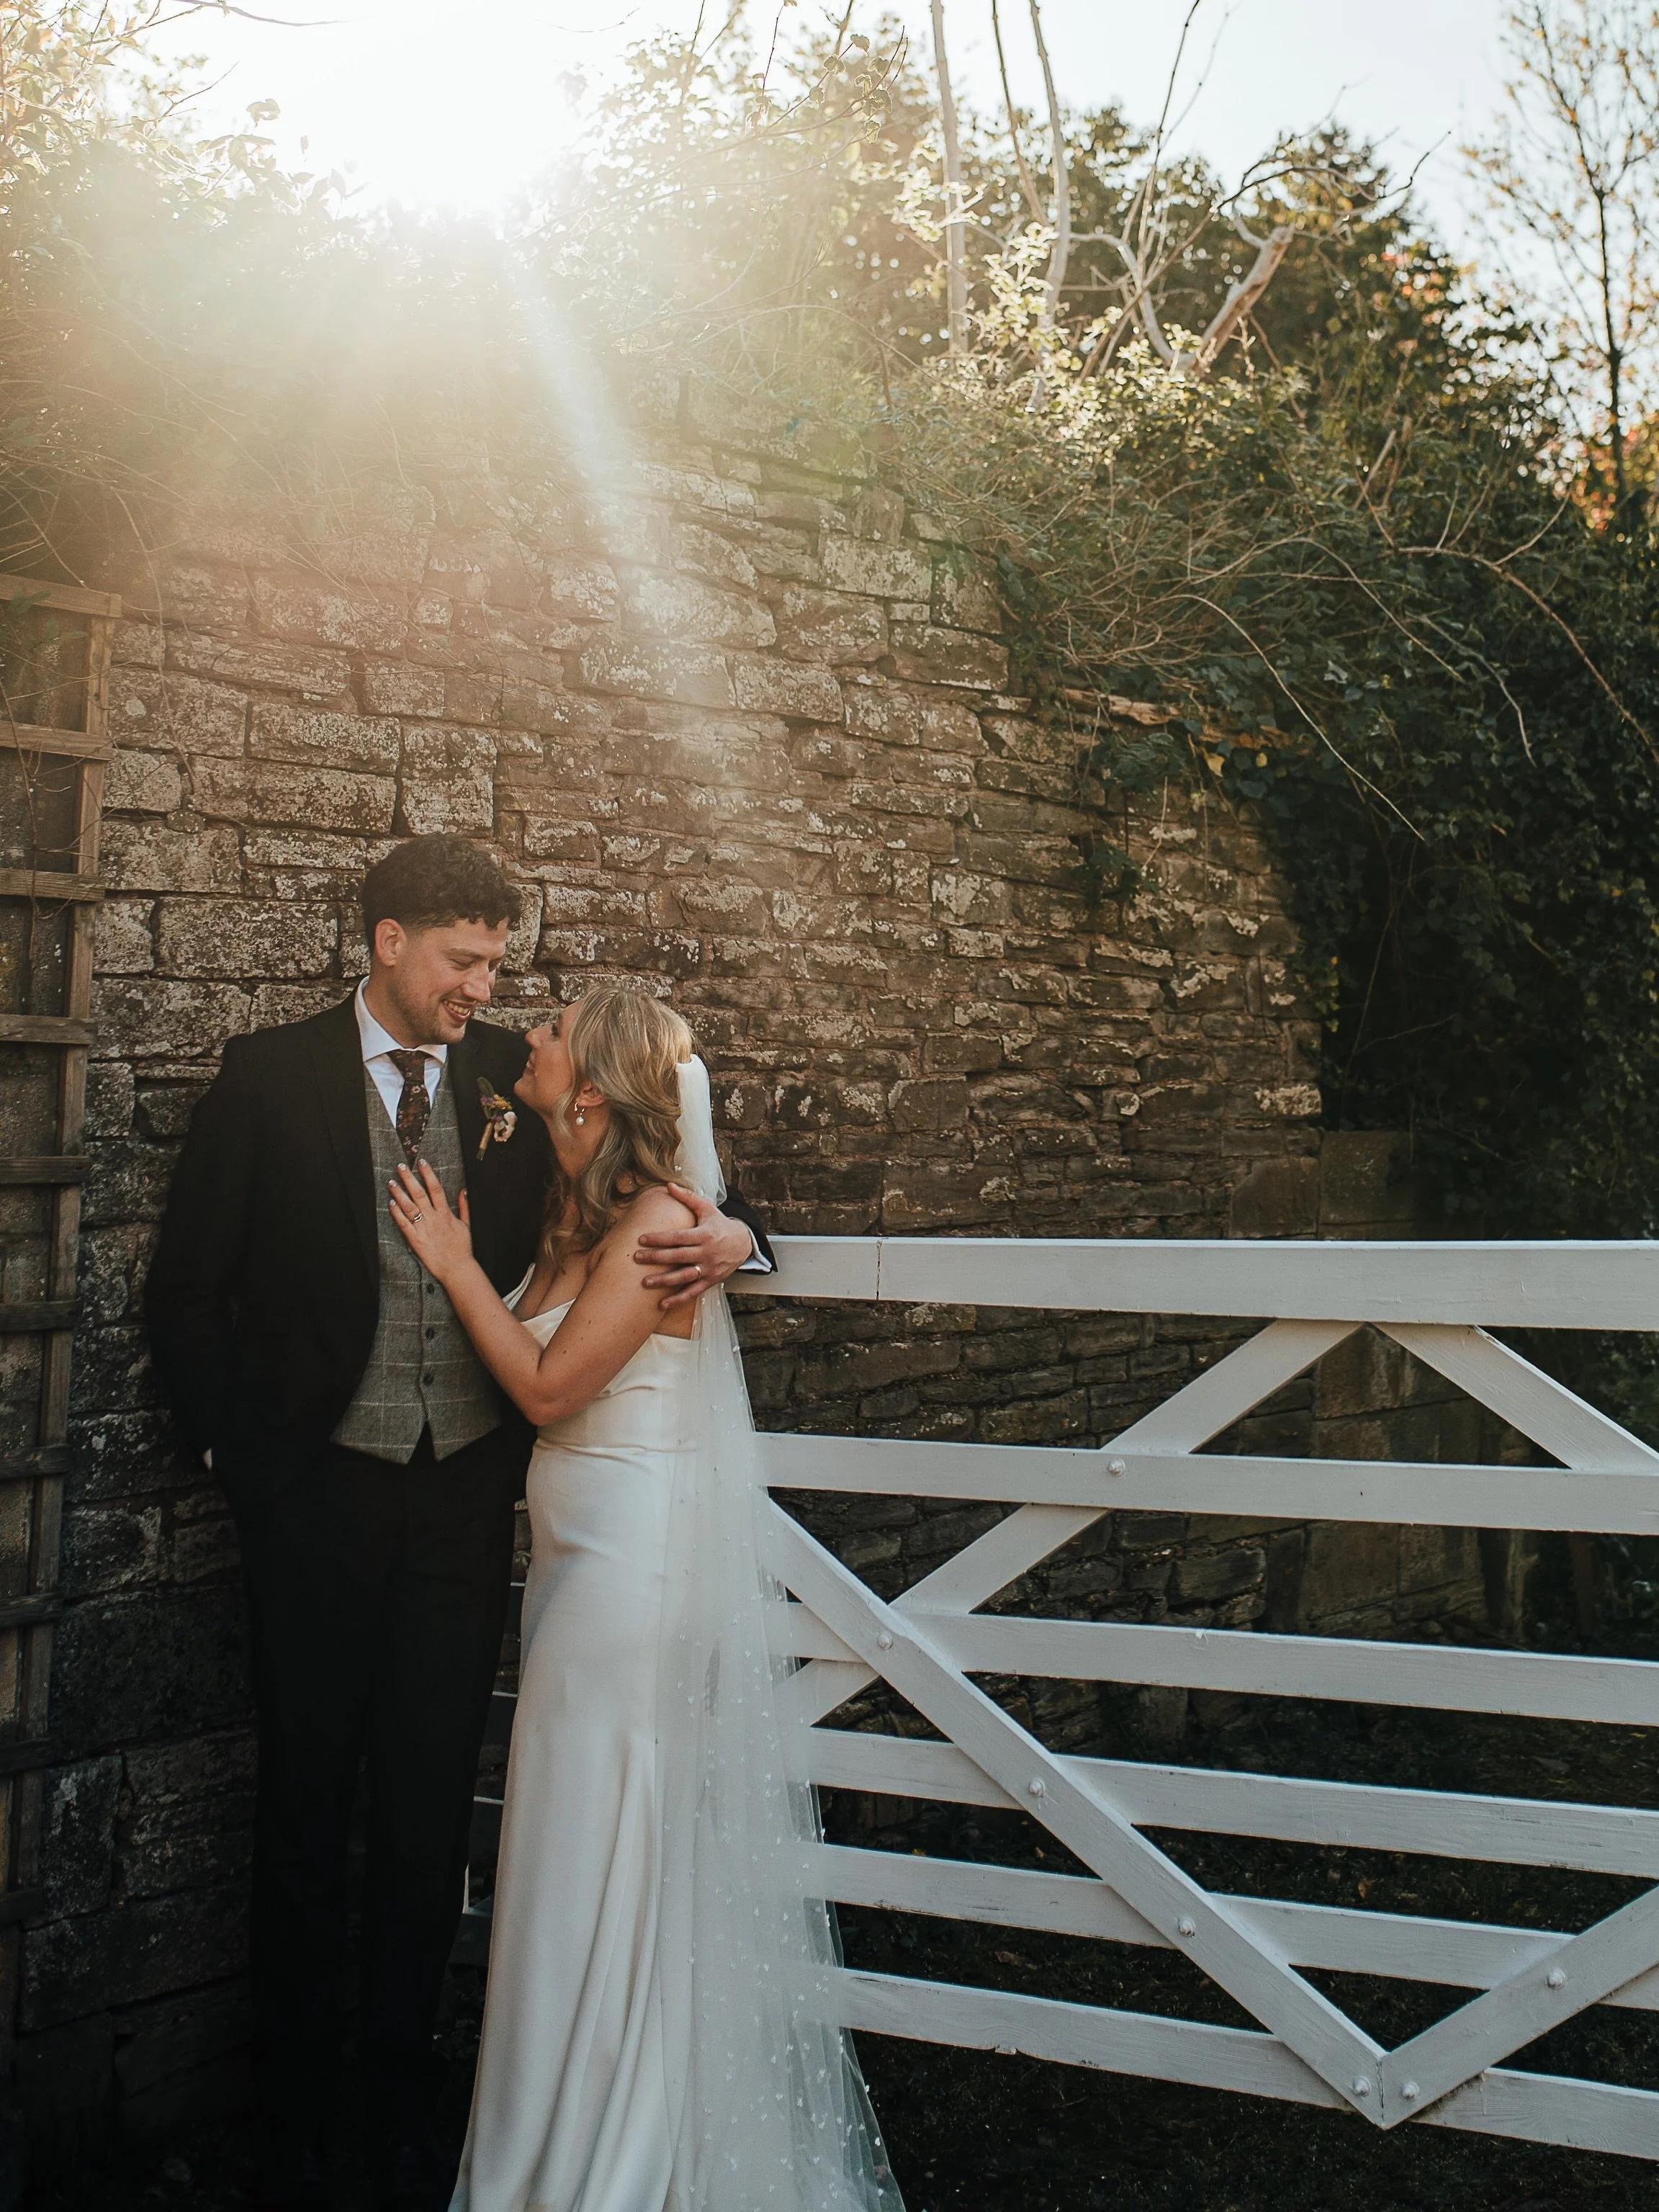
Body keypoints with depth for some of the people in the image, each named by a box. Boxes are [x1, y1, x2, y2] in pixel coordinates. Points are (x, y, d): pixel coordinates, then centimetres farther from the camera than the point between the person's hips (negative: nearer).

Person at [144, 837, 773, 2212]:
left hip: (468, 1491, 2)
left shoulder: (514, 1078, 2)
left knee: (433, 1803, 11)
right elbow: (190, 1289, 1)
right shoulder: (271, 1077, -3)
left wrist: (728, 1237, -14)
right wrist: (232, 1447, -4)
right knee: (308, 1800, 11)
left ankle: (404, 2101, 30)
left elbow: (654, 1181, 8)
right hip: (319, 1490, -1)